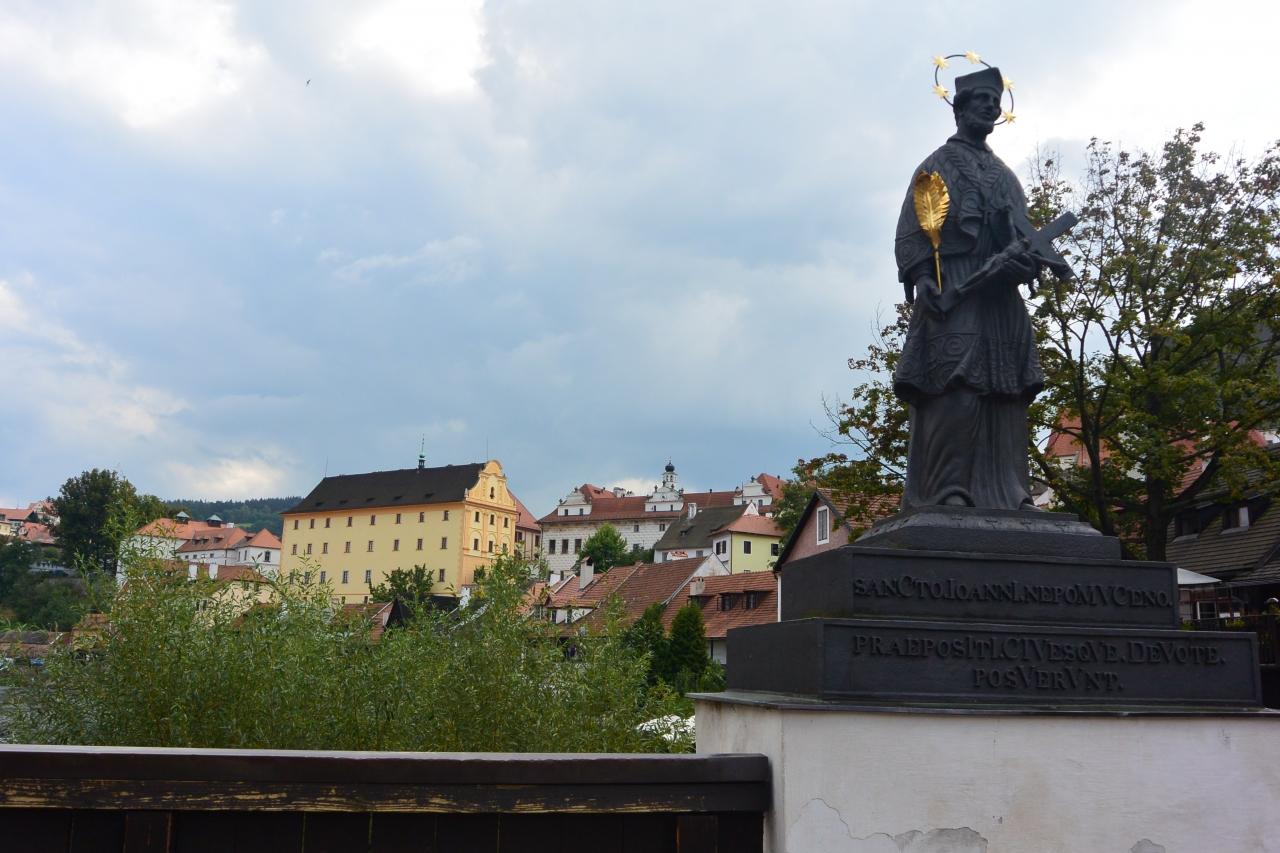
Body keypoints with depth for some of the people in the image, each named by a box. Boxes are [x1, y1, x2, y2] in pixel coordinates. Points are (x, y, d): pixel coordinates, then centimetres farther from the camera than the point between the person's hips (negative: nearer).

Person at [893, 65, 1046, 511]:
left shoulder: (1003, 174, 27)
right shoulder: (938, 166, 9)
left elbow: (1022, 233, 20)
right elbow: (913, 231, -2)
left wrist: (1027, 256, -3)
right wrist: (922, 279, -17)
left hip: (1000, 295, 6)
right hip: (954, 291, -6)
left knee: (1007, 391, -1)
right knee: (956, 386, -17)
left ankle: (1009, 495, 0)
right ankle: (948, 492, -18)